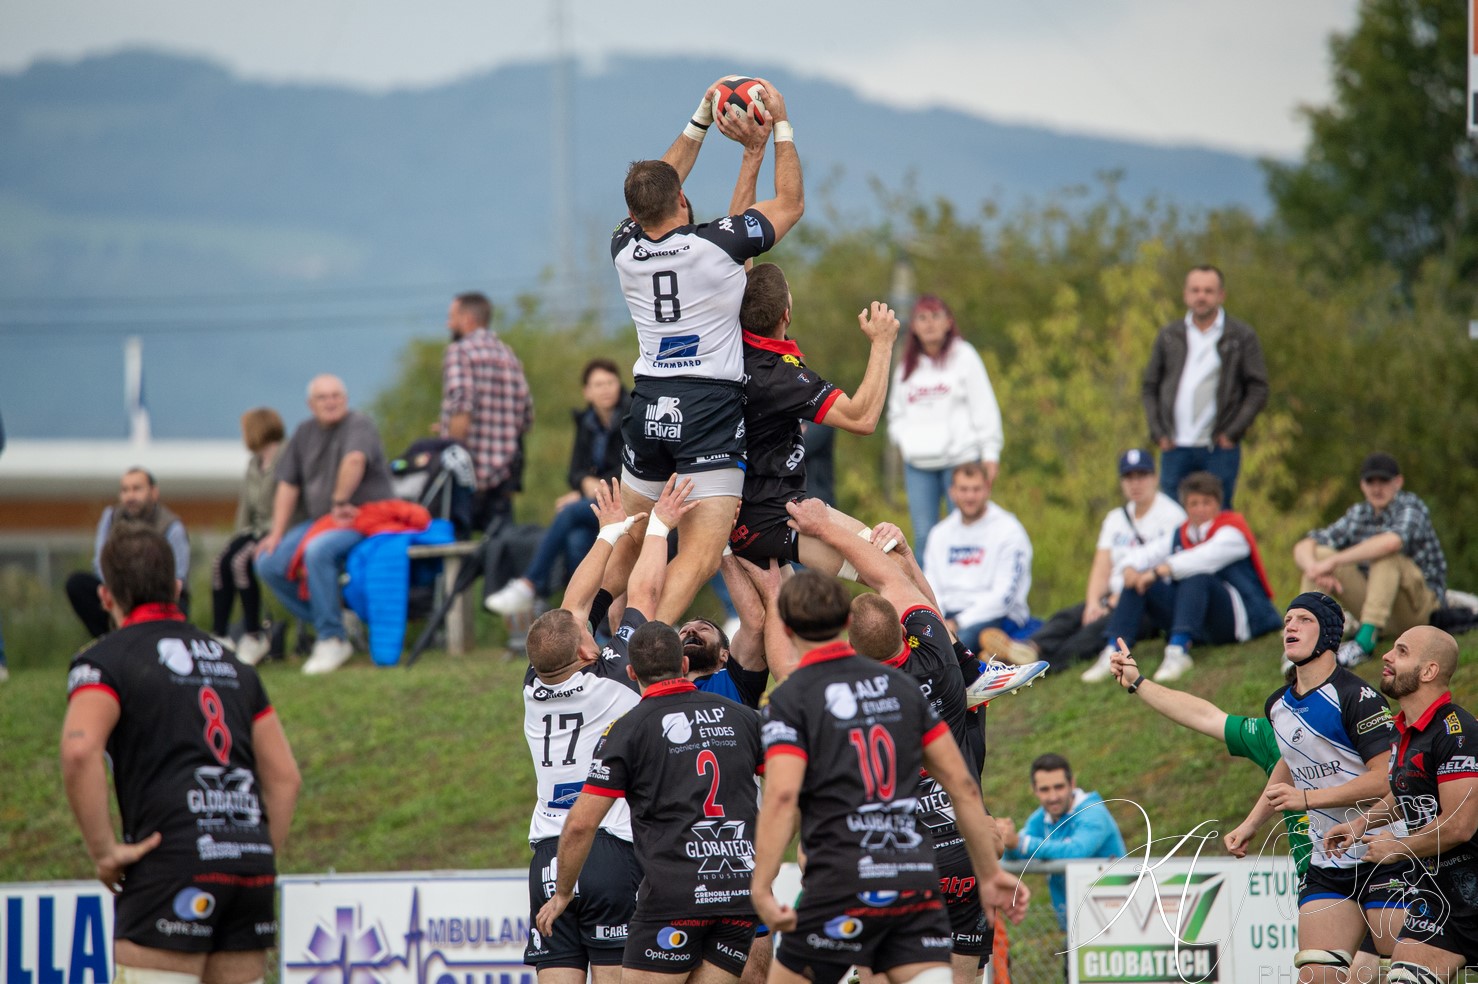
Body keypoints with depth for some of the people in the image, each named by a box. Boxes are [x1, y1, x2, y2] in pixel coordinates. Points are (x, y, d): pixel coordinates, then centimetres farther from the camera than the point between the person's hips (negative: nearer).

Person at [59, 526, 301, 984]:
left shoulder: (107, 660, 2)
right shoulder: (233, 665, 22)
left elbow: (79, 749, -18)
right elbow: (285, 776, 18)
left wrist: (103, 850, -12)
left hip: (174, 865, -6)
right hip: (252, 869, 6)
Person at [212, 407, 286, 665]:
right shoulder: (254, 464, 17)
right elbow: (246, 506, 21)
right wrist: (240, 534, 6)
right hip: (256, 530, 8)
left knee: (241, 562, -29)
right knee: (220, 562, -16)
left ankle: (254, 636, -19)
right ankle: (218, 636, -17)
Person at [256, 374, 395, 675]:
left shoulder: (359, 425, -7)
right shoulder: (305, 433, 14)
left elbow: (354, 460, -29)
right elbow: (288, 486, 14)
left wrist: (340, 502, -23)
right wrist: (277, 534, 8)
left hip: (361, 518, -8)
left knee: (318, 551, -35)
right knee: (269, 564, -9)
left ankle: (332, 640, -26)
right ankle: (325, 625, 0)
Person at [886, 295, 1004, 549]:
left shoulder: (963, 356, 1)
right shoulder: (906, 367, 16)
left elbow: (984, 407, -1)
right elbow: (896, 412, 23)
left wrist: (990, 454, -6)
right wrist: (902, 438, 2)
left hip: (960, 458, -4)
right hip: (918, 464, 4)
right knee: (924, 537, -1)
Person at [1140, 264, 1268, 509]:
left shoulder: (1242, 336, 2)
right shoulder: (1169, 336, 10)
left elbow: (1258, 390, 1)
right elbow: (1149, 387, 14)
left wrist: (1232, 432, -8)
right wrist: (1158, 432, 3)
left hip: (1219, 449, -2)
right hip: (1175, 448, 2)